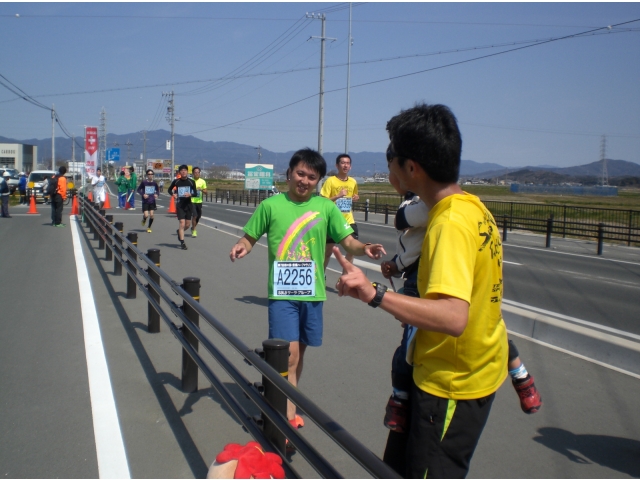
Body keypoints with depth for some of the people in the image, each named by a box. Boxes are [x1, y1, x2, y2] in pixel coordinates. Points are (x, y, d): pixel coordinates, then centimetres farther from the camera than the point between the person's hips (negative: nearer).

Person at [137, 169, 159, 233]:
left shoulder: (154, 183, 0)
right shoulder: (144, 182, -7)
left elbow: (158, 190, 14)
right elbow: (138, 189, 2)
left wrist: (157, 194, -7)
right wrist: (143, 194, -15)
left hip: (152, 201, 2)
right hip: (145, 201, -2)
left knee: (151, 215, -4)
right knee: (146, 215, -10)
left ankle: (149, 227, 17)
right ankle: (144, 220, 28)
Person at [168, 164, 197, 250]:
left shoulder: (191, 182, 0)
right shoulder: (176, 181, -1)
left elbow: (195, 193, 3)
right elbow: (169, 189, 14)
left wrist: (190, 194, -18)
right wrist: (173, 194, -7)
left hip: (188, 204, 2)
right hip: (180, 205, -2)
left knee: (187, 224, 10)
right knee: (182, 223, -11)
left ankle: (179, 231, 43)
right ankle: (182, 243, -5)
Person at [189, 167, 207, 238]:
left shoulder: (202, 181, 3)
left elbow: (205, 191, 3)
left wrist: (201, 190, -16)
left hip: (199, 201, 4)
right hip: (192, 201, -4)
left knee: (199, 216, 13)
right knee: (195, 215, -13)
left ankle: (193, 228, 38)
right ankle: (193, 230, 1)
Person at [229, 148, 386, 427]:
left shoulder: (326, 207, 2)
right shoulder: (271, 205, -1)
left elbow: (348, 242, 2)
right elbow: (250, 238, 5)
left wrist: (364, 248, -18)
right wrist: (241, 246, -17)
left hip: (313, 292, 3)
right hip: (282, 293, -3)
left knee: (300, 351, 15)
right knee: (289, 353, -11)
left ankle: (285, 405, 33)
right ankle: (289, 416, -1)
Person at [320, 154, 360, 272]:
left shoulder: (353, 182, 5)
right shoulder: (331, 181, -11)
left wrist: (356, 198, 0)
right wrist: (338, 196, -24)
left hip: (349, 221, 5)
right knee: (328, 251, 6)